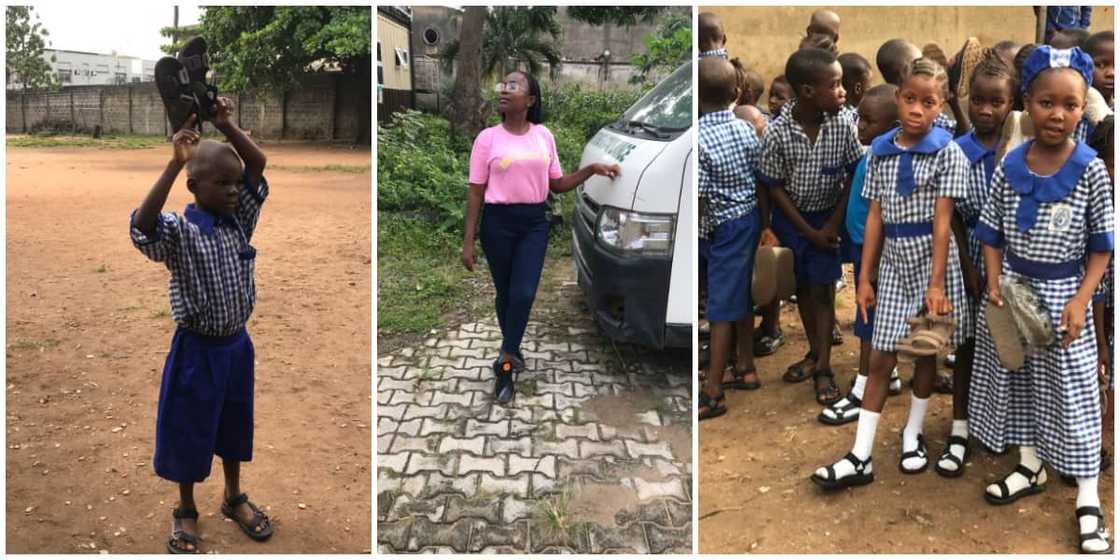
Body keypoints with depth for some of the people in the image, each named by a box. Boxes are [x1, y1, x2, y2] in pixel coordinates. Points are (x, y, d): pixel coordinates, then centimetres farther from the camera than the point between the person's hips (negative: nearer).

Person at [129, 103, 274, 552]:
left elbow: (259, 166, -6)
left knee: (234, 424, 20)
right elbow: (142, 225, -40)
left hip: (237, 344, 5)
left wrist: (226, 125, -18)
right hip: (197, 349, -5)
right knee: (189, 431, 11)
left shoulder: (239, 220, -2)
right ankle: (186, 511, 31)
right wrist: (175, 163, -43)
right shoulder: (179, 232, -18)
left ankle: (234, 499, 40)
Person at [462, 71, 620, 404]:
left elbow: (557, 185, 11)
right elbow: (476, 192, -3)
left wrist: (592, 169, 0)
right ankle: (512, 354, 32)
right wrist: (468, 241, -6)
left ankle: (505, 364, 8)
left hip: (534, 222, 2)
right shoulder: (488, 138, -4)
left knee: (524, 294, -6)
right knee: (504, 293, 10)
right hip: (498, 221, -2)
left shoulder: (544, 135, 4)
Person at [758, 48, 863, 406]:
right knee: (802, 286, 14)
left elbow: (855, 175, -6)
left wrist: (834, 224, -10)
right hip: (792, 218, 0)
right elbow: (775, 188, -12)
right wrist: (808, 232, -11)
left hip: (829, 216, 0)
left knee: (823, 289, 2)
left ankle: (823, 367, 11)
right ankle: (815, 353, 31)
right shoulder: (777, 133, -21)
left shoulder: (843, 125, -17)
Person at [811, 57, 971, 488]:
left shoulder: (948, 152, -8)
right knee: (881, 359, 3)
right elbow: (875, 217, 3)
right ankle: (860, 457, 5)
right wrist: (864, 277, 2)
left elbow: (942, 221, -12)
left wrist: (936, 283, -16)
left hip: (931, 261, -3)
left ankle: (913, 435, 30)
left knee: (926, 353, 11)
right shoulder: (880, 151, 2)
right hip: (893, 263, 3)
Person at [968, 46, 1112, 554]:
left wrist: (1080, 300, -16)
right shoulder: (1010, 165, -4)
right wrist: (994, 285, -9)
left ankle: (1088, 499, 14)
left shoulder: (1090, 169, -12)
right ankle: (1031, 467, 35)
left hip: (1062, 293, -3)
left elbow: (1102, 244, -7)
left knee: (1072, 391, 3)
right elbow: (993, 234, 3)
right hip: (1015, 287, 3)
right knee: (1021, 381, 15)